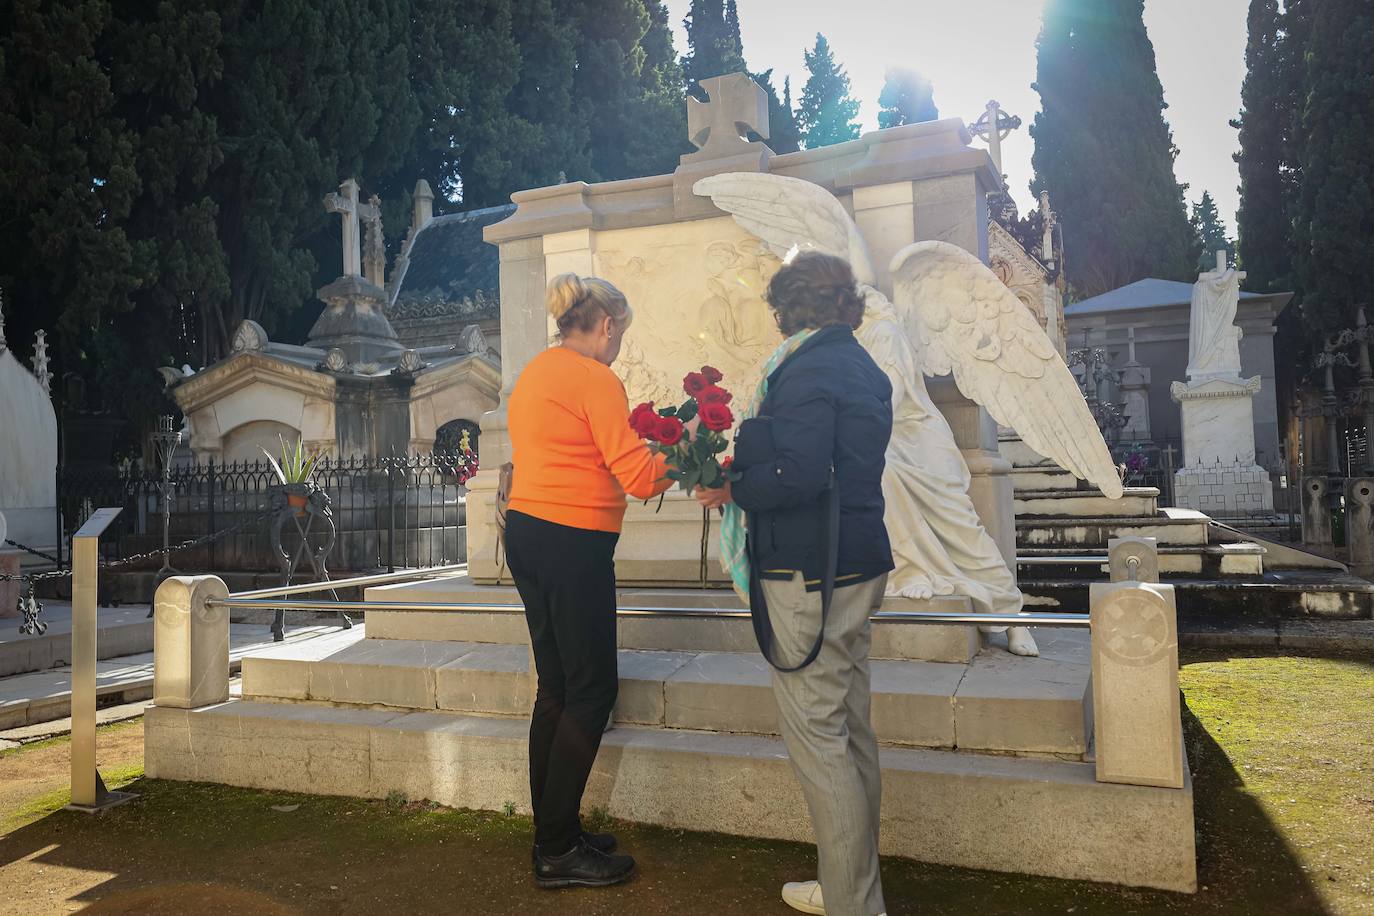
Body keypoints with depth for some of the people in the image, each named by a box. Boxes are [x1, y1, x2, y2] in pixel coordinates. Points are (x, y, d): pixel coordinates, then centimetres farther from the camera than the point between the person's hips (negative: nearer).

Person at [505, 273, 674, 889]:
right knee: (592, 689, 0)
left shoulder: (533, 373, 15)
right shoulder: (596, 381, -13)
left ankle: (553, 834, 24)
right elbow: (640, 479, -15)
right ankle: (558, 854, 7)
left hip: (526, 532, 9)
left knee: (556, 685, 15)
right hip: (574, 544, -9)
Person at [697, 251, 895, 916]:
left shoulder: (807, 370, -16)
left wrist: (730, 490, -10)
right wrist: (744, 477, 13)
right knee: (851, 731, 17)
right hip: (858, 568, 10)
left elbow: (798, 477, -26)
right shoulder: (863, 368, 13)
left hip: (809, 579, -10)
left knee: (815, 735, 0)